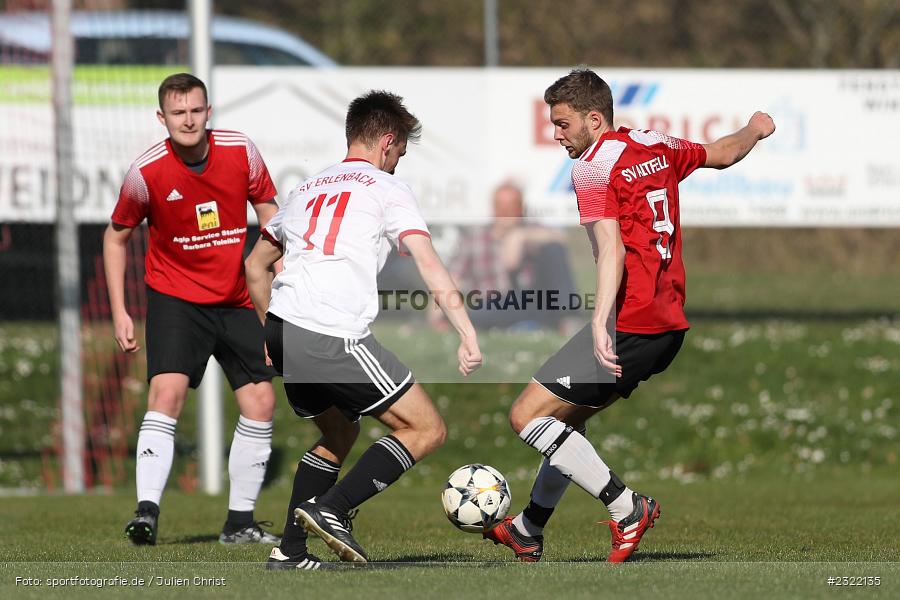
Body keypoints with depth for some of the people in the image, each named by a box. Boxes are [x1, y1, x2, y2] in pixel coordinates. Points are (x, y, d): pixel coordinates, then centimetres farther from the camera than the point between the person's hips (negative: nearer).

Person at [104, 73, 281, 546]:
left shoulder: (241, 151, -7)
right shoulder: (146, 171, -13)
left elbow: (268, 212, 7)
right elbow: (116, 237, 2)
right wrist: (119, 312, -3)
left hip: (236, 301, 3)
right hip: (175, 297, -3)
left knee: (260, 403, 0)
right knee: (168, 390, -23)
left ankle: (240, 521, 12)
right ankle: (147, 512, -28)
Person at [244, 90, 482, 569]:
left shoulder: (308, 189, 24)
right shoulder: (387, 189, 6)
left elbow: (255, 266, 32)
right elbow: (430, 268, -5)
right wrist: (468, 336, -8)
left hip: (282, 332, 7)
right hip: (334, 339, -7)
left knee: (339, 434, 27)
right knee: (427, 430, -1)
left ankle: (289, 551, 18)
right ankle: (331, 509, -15)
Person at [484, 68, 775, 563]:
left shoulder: (592, 168, -12)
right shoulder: (656, 147, 12)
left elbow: (612, 250, -25)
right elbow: (724, 153, 29)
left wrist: (601, 322, -36)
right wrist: (755, 129, 51)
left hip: (630, 326, -9)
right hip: (671, 324, 9)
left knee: (527, 415, -7)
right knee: (567, 417, 23)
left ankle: (626, 508, -11)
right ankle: (529, 530, 32)